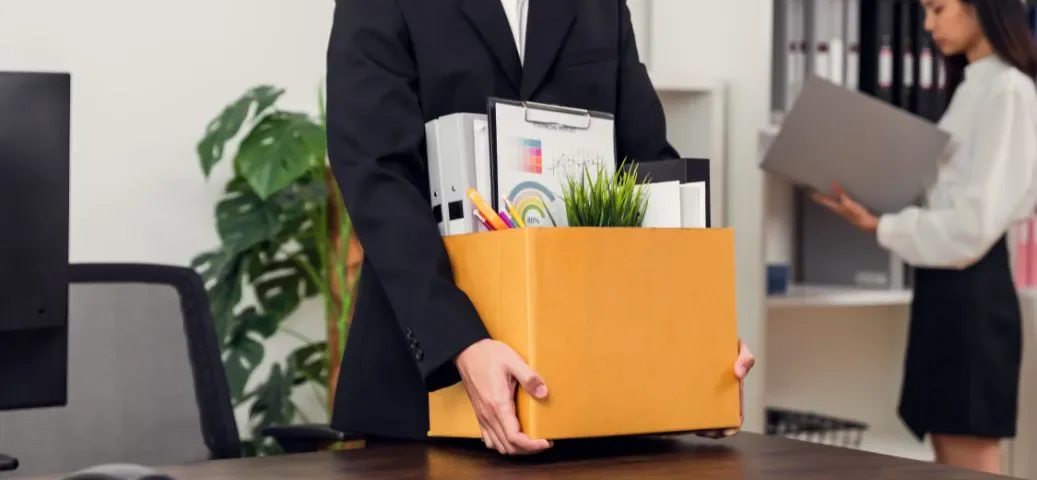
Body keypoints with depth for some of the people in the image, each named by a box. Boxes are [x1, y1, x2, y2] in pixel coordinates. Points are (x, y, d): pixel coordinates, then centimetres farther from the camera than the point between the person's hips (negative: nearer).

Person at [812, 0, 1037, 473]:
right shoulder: (973, 86, 16)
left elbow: (978, 219, -19)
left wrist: (883, 227, -15)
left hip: (970, 289, -10)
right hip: (944, 284, 10)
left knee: (971, 465, -5)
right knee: (950, 463, 11)